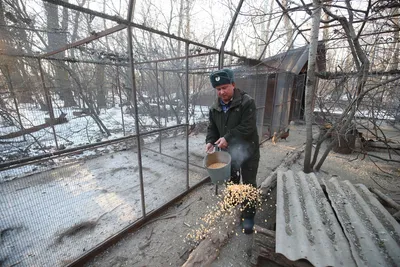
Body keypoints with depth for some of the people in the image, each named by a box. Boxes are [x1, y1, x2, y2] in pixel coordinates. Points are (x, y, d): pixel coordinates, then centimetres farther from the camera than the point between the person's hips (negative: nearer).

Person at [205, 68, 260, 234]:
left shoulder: (247, 102, -18)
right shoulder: (215, 108, 0)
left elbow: (247, 127, -25)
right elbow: (212, 128, 5)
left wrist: (228, 138, -29)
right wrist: (210, 141, -14)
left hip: (248, 151, -5)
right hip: (228, 152, 5)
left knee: (249, 185, 8)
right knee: (231, 183, 22)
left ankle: (248, 216, 29)